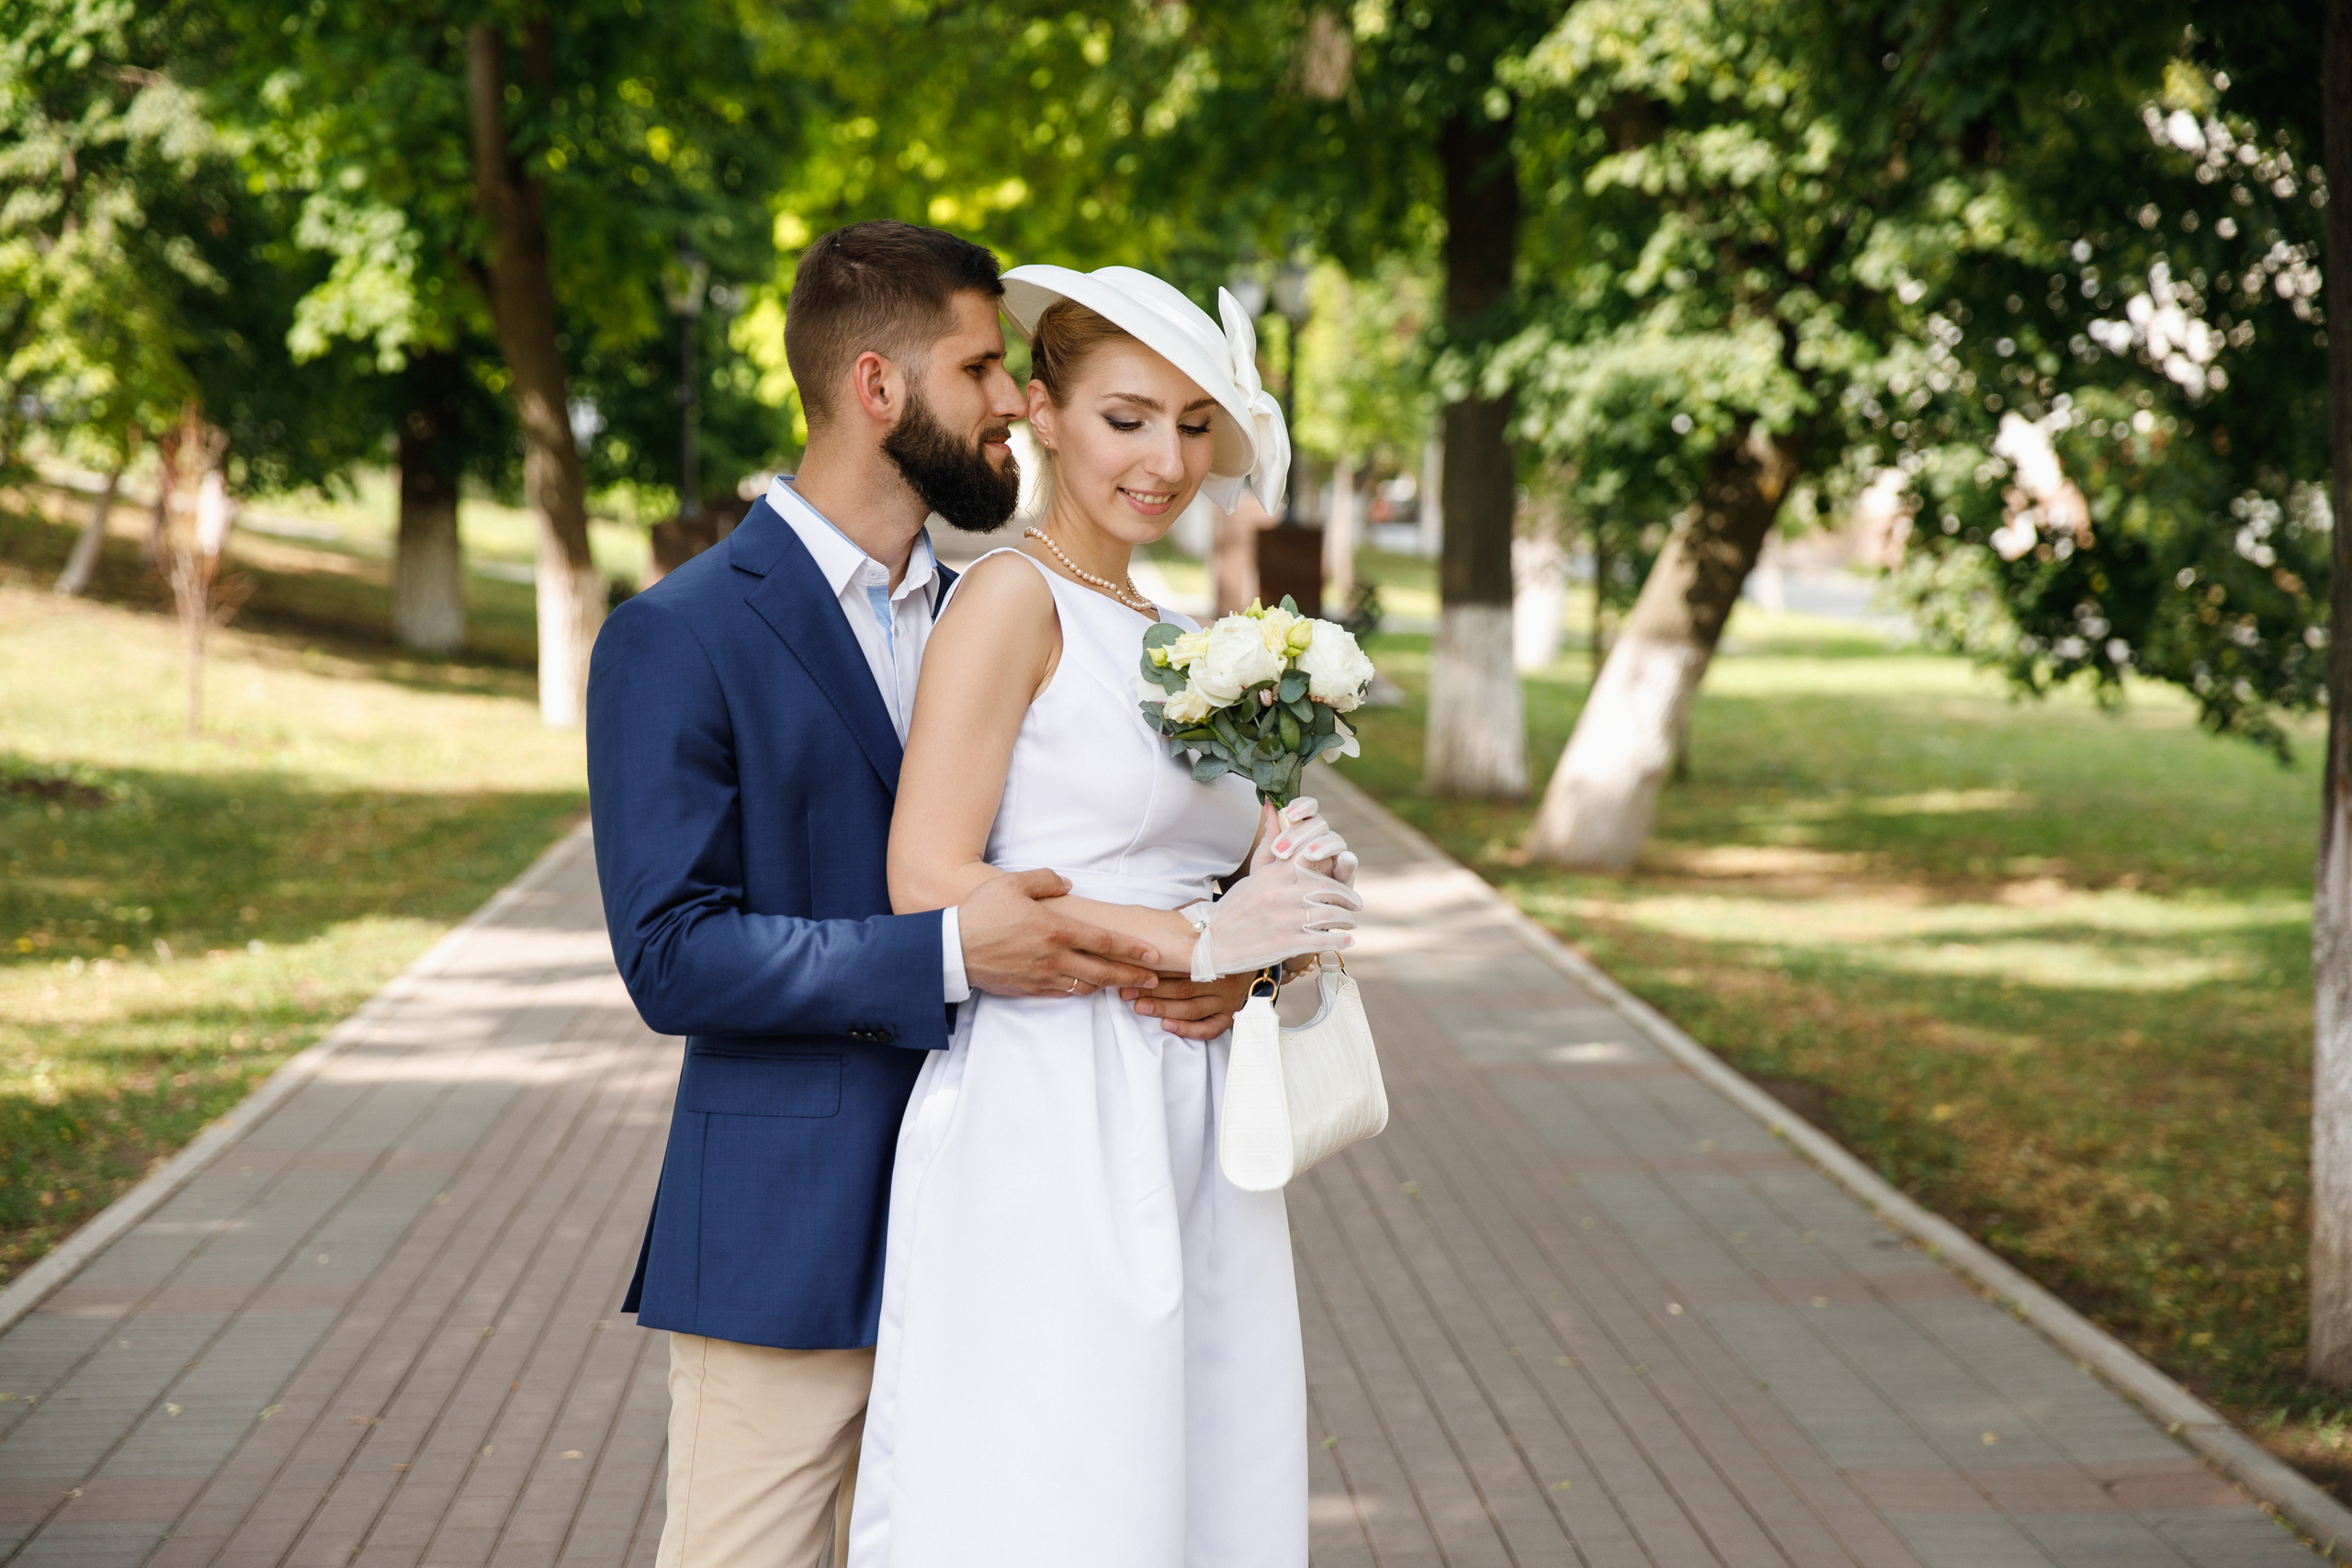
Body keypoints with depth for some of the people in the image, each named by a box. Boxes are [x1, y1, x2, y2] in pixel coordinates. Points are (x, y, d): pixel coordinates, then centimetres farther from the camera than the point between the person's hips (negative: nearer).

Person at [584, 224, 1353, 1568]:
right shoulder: (676, 639, -8)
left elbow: (1074, 864, 18)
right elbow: (671, 954, -15)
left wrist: (1198, 952, -5)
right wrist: (942, 954, -25)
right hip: (787, 1243, -6)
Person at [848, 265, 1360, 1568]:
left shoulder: (1170, 640, 17)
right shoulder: (1013, 599, -6)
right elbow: (928, 887, -15)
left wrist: (1288, 897, -1)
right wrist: (1200, 937, -14)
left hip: (1184, 1144, 8)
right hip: (1046, 1131, -8)